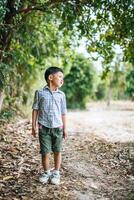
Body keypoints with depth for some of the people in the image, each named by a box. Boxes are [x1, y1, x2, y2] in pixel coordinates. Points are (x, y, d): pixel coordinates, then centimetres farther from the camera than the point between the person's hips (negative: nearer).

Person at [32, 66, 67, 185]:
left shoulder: (61, 95, 5)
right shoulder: (40, 93, -1)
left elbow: (63, 113, 8)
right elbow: (35, 109, 3)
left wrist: (65, 128, 7)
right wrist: (34, 126, 0)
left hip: (57, 128, 2)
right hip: (44, 127, -2)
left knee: (57, 151, 8)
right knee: (45, 152, 2)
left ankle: (56, 173, 24)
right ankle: (46, 173, 22)